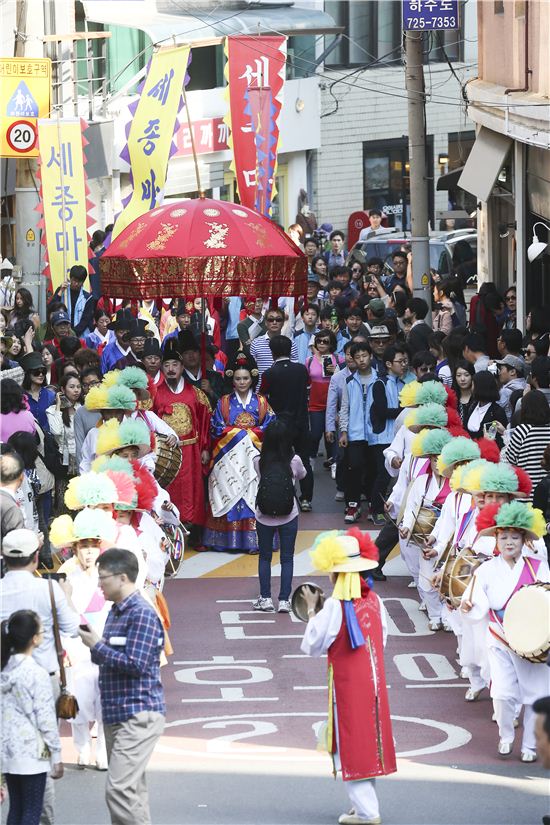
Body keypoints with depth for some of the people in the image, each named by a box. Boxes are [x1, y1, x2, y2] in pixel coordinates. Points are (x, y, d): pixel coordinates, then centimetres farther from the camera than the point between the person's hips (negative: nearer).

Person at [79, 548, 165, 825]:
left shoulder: (142, 614, -15)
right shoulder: (115, 612, 15)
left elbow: (135, 664, -21)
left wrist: (97, 646, -14)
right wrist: (93, 646, 3)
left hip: (139, 715, -10)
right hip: (116, 715, 10)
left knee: (119, 789, -17)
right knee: (131, 789, 14)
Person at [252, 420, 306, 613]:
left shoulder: (258, 462, -11)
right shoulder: (294, 461, -11)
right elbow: (302, 475, 11)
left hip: (264, 517, 1)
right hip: (288, 517, -1)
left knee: (264, 557, 15)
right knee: (287, 558, 9)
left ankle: (265, 598, 15)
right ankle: (284, 600, 7)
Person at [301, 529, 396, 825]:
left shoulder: (336, 606, -18)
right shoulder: (374, 600, 1)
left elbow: (313, 646, -12)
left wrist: (312, 610, -2)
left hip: (347, 685, -6)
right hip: (374, 680, 6)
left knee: (350, 747, 0)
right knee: (369, 743, 15)